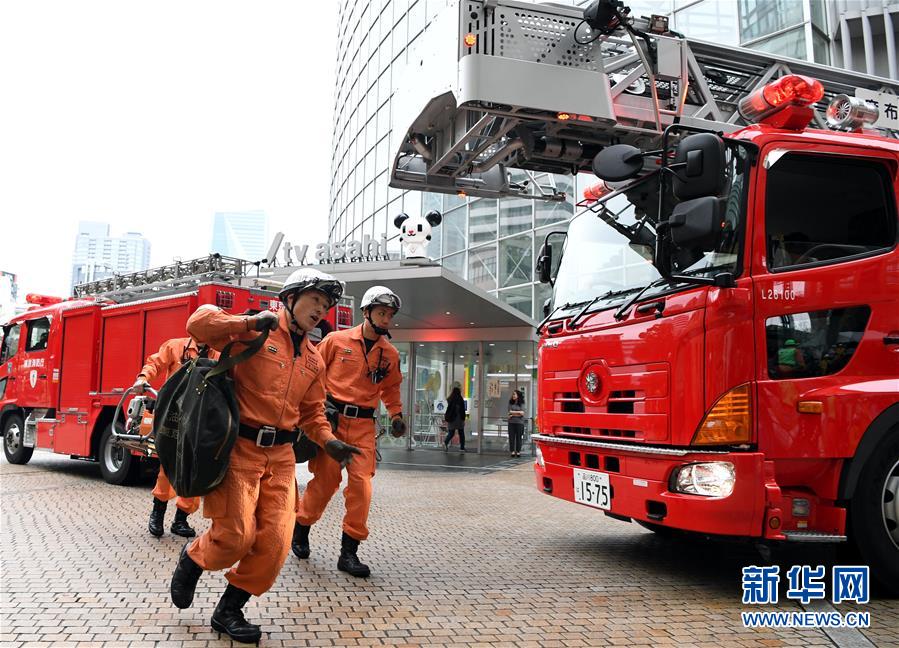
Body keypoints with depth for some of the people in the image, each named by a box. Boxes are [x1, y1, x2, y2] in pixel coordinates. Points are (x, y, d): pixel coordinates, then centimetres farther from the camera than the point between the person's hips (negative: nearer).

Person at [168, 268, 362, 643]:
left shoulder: (314, 362, 16)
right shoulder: (255, 332, -3)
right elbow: (199, 322, -12)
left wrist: (329, 442, 3)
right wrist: (247, 323, -21)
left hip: (280, 456, 6)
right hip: (239, 447, -6)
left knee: (274, 542, -1)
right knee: (237, 535, -9)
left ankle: (229, 611, 20)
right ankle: (192, 559, 26)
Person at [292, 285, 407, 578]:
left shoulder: (390, 354, 9)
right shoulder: (337, 340, 0)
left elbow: (391, 388, 22)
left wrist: (396, 415, 9)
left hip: (363, 425, 3)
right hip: (331, 418, -2)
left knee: (361, 485, -6)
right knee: (326, 480, 0)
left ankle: (349, 552, 4)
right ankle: (301, 528, 27)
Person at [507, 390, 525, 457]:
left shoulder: (521, 403, 1)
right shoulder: (510, 403, 8)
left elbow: (522, 413, -8)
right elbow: (510, 412, -2)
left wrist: (513, 413, -7)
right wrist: (518, 412, -7)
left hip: (519, 422, -2)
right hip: (511, 422, 2)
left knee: (518, 437, 1)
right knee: (511, 437, 1)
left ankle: (518, 451, 7)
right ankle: (512, 451, 6)